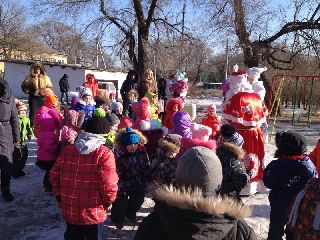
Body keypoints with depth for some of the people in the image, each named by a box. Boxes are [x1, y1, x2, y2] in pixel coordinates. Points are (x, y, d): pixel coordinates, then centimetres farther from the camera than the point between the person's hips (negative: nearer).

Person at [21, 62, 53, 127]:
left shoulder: (46, 78, 4)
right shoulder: (30, 78, -1)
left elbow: (50, 87, 10)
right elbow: (23, 85, 7)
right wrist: (28, 91, 0)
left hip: (43, 98, 1)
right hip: (33, 98, -1)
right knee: (33, 112, 3)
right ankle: (32, 125, 12)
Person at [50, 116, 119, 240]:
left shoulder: (67, 150, -2)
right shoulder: (104, 154, -18)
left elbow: (54, 176, 3)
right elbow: (108, 184, -23)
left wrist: (59, 196, 17)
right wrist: (109, 200, -3)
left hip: (69, 211, 4)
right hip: (94, 213, -4)